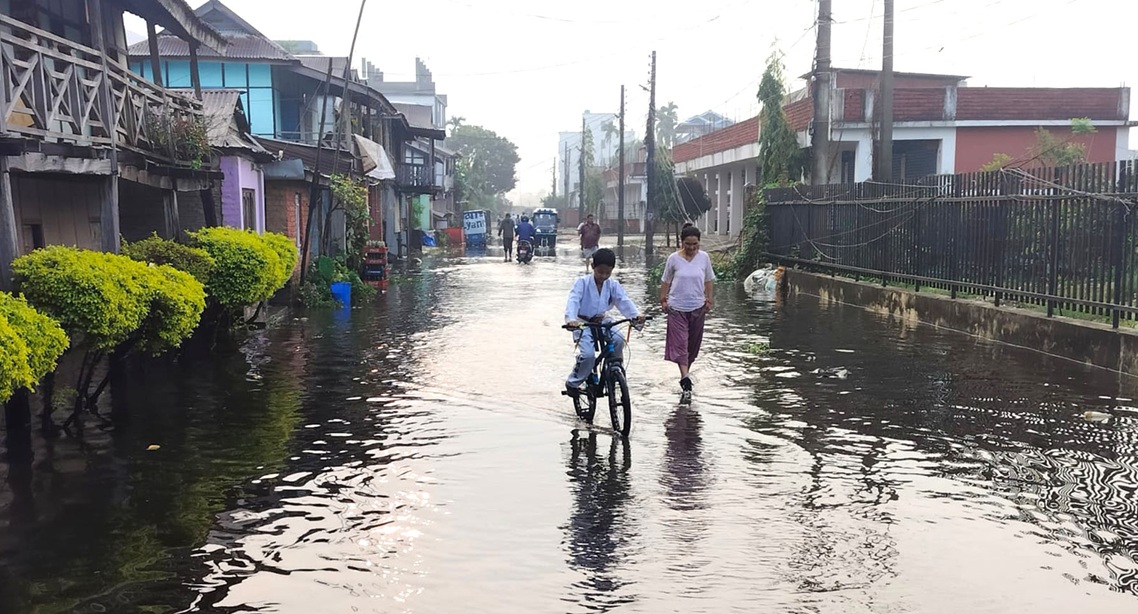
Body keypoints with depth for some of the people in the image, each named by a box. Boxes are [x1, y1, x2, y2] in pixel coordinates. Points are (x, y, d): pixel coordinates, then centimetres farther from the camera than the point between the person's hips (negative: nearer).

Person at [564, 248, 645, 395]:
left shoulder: (613, 285, -2)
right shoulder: (582, 282, -14)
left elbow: (624, 301, -13)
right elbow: (573, 301, -26)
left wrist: (636, 314, -33)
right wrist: (571, 319, -46)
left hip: (601, 322, 4)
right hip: (583, 324, -4)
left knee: (619, 340, -25)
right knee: (588, 354, -25)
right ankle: (572, 383, -3)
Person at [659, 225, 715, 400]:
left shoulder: (704, 257, -1)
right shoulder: (674, 258, -6)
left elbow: (709, 279, 11)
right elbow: (666, 281, 5)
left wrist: (709, 299, 8)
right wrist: (663, 300, 2)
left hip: (697, 307, 3)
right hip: (677, 307, -3)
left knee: (693, 344, 10)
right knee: (680, 343, -11)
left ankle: (685, 372, 29)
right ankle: (685, 378, -18)